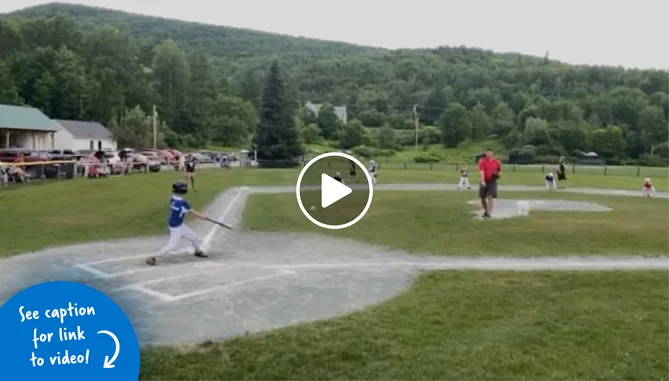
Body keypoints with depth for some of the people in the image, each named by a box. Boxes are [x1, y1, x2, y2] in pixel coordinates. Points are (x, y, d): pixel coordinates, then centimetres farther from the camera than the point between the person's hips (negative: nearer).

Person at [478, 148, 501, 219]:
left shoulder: (496, 161, 3)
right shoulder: (482, 161, -4)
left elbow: (499, 170, 19)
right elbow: (482, 171, -16)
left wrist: (497, 173, -4)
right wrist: (482, 181, -28)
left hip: (492, 181, 0)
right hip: (484, 182, 1)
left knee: (490, 197, -12)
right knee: (482, 197, 9)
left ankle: (488, 213, -10)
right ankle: (486, 211, 32)